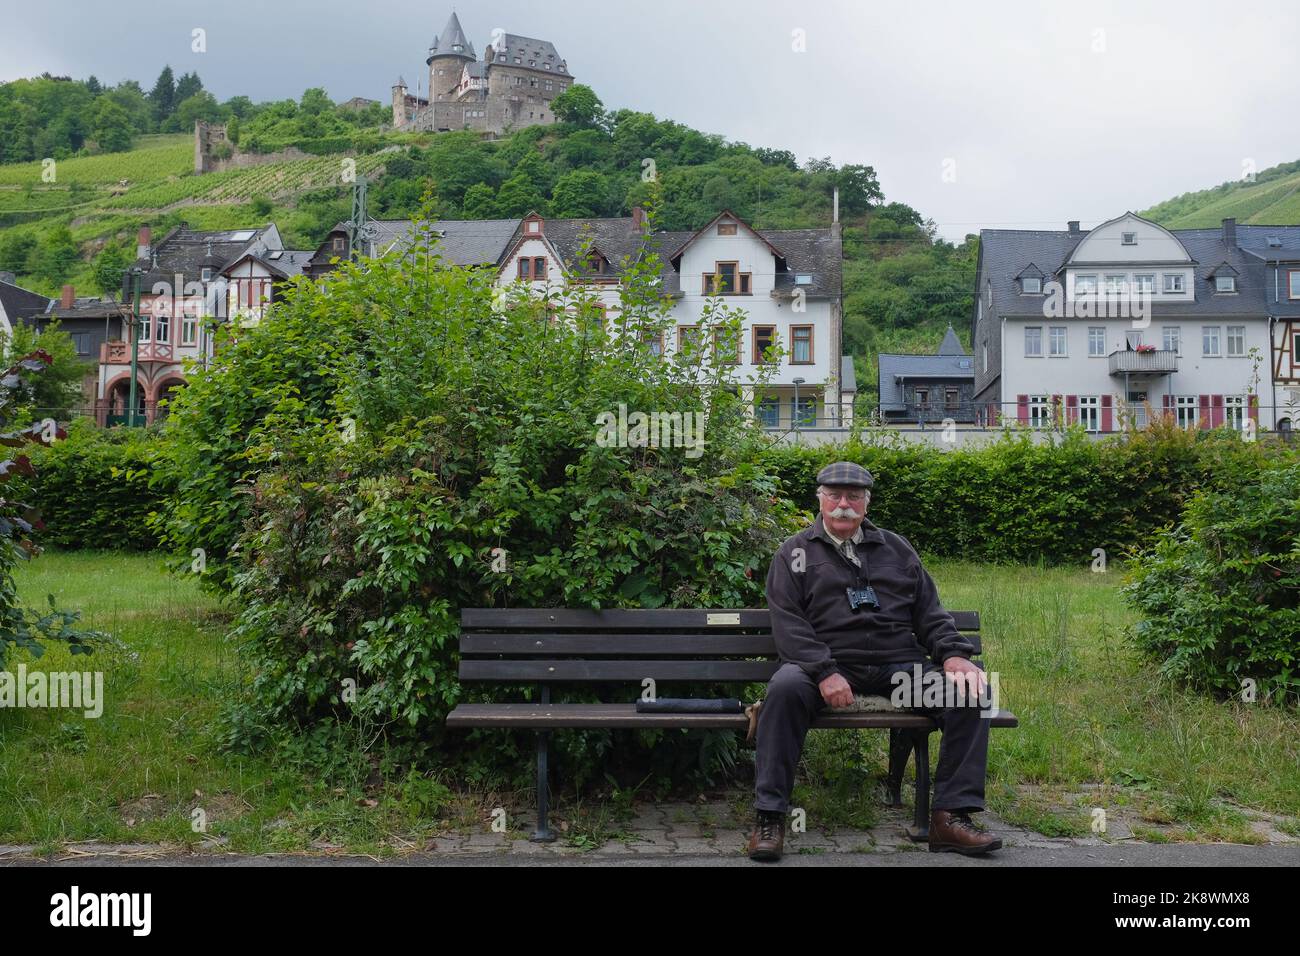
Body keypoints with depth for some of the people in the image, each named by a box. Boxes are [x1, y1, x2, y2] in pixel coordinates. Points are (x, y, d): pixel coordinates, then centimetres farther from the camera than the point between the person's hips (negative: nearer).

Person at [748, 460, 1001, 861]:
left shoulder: (896, 548, 21)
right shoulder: (795, 553, 10)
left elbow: (930, 612, 19)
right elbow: (787, 623, -3)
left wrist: (952, 654, -2)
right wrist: (825, 673, -18)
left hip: (900, 664, 3)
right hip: (827, 665, -3)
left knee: (970, 691, -19)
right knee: (785, 689, -35)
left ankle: (952, 817, -14)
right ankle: (769, 817, -28)